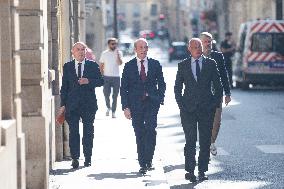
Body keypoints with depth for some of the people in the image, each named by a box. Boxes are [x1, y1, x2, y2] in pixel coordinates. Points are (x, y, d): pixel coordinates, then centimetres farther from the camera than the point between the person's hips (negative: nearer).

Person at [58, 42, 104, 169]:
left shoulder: (93, 65, 6)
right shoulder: (67, 66, 7)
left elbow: (101, 81, 2)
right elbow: (64, 86, 7)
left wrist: (89, 81, -16)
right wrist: (63, 104, 2)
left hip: (89, 104, 0)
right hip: (72, 104, 0)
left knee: (88, 132, 5)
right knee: (73, 132, -5)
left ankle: (88, 158, 15)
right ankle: (75, 158, -4)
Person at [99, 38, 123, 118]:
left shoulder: (119, 53, 2)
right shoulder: (104, 53, 5)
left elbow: (120, 63, -14)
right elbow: (101, 65, 10)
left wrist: (117, 54, -20)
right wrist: (102, 74, 2)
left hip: (116, 77, -1)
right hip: (106, 77, 1)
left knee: (115, 96, 0)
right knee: (106, 94, -1)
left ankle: (113, 111, 7)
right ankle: (108, 107, 24)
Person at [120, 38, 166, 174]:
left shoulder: (155, 64, 8)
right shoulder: (129, 66, 6)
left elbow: (161, 83, 14)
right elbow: (124, 88, 4)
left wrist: (160, 99, 0)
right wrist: (125, 107, -3)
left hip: (152, 103, 0)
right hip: (135, 104, 0)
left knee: (150, 130, -16)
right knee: (139, 134, 2)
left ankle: (148, 161, -9)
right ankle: (143, 164, 8)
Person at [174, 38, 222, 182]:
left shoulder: (211, 64, 5)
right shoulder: (183, 65, 6)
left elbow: (218, 86, 8)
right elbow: (177, 87, 9)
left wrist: (215, 104, -1)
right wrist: (181, 104, 0)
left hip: (207, 108, 1)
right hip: (188, 109, 0)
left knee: (205, 142, 2)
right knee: (190, 141, -4)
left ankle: (202, 171, 10)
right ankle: (190, 170, 1)